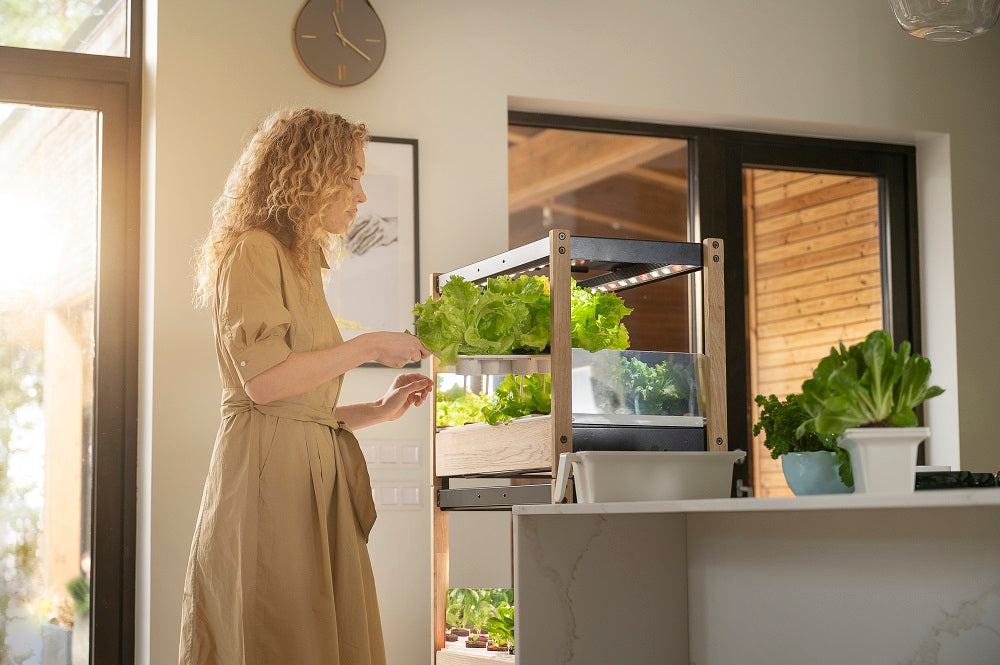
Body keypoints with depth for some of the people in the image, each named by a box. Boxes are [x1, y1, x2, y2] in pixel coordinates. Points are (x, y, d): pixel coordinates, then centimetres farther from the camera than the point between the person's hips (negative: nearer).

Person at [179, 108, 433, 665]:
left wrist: (382, 410, 15)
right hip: (267, 473, -9)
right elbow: (263, 380, -16)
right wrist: (368, 347, -8)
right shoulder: (254, 249, -3)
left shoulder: (301, 263, 23)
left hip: (315, 476, 9)